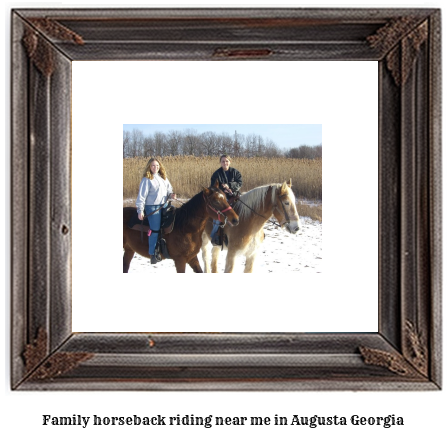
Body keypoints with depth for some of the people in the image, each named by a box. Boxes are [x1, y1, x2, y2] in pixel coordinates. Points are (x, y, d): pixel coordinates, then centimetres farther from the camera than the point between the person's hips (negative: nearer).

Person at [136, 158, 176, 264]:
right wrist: (140, 210, -14)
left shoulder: (163, 178, 13)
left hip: (164, 205, 6)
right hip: (152, 207, -6)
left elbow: (169, 190, 22)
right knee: (155, 230, -9)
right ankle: (152, 254, 1)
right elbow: (142, 195, -8)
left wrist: (171, 195, -2)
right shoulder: (147, 179, -5)